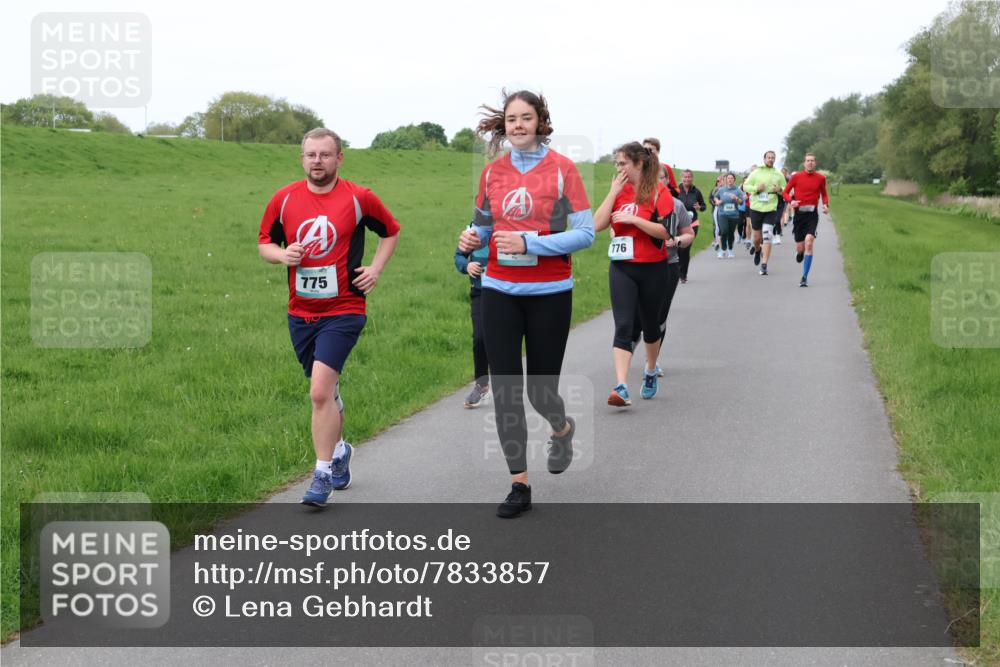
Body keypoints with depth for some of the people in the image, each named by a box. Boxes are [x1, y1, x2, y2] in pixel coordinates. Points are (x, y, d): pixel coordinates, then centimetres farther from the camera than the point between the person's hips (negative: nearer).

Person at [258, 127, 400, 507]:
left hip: (343, 310, -4)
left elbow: (391, 231, 13)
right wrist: (282, 254, -8)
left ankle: (323, 475, -8)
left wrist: (376, 269, 1)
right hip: (300, 313, 4)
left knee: (320, 391, -17)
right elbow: (264, 242, 13)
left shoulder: (359, 198, -3)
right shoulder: (284, 198, 3)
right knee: (326, 391, 17)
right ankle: (338, 450, 42)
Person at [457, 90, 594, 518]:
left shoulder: (562, 170, -6)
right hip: (500, 291, 3)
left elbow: (584, 234, -10)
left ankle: (562, 429, 40)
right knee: (505, 388, -1)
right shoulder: (492, 173, 5)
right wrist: (474, 237, -8)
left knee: (540, 389, 3)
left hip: (548, 294, -3)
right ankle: (519, 485, 10)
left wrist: (528, 244, -20)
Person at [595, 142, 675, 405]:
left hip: (652, 268, -2)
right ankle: (621, 387, -20)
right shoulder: (619, 190, 7)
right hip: (621, 268, 3)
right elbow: (597, 224, -4)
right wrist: (614, 192, -6)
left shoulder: (659, 192, -7)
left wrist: (633, 219, -21)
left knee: (650, 324, 14)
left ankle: (650, 371, 40)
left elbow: (665, 231, -15)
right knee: (623, 326, -11)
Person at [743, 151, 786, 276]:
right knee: (757, 237, 6)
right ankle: (757, 250, 42)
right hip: (756, 208, 0)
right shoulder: (756, 173, 4)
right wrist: (756, 188, -12)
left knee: (767, 238, -12)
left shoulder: (779, 174, 7)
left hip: (771, 209, 0)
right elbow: (745, 186, 6)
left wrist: (779, 190, -9)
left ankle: (764, 265, -9)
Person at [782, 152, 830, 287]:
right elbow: (785, 192, 8)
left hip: (812, 214, -1)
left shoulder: (821, 178, 3)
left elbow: (824, 194, 17)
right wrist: (790, 201, -13)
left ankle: (804, 277, -15)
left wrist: (826, 205, -3)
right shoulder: (796, 176, 1)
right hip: (798, 213, 1)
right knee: (800, 247, 2)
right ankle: (800, 252, 45)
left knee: (809, 242, -21)